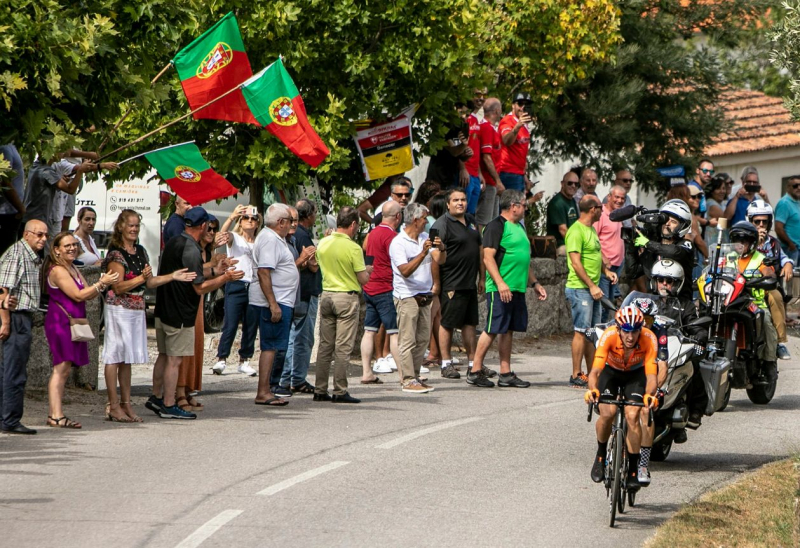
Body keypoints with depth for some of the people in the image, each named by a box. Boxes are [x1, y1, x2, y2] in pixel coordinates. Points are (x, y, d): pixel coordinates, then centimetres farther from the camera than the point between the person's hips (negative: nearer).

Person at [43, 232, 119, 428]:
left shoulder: (73, 269, 20)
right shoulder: (58, 271, -12)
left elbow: (87, 294, 15)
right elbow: (78, 295, -17)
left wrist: (102, 284, -3)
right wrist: (102, 284, -14)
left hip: (70, 323, 10)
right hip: (60, 322, -10)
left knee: (65, 370, 8)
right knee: (61, 368, -13)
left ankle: (55, 414, 8)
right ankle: (56, 416, -16)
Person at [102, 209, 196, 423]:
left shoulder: (141, 252, 13)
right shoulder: (116, 254, -11)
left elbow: (149, 282, 17)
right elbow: (118, 287, -16)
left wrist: (173, 277, 8)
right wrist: (141, 277, -23)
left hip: (137, 309, 8)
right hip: (119, 308, -8)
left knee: (127, 358, 11)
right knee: (115, 356, -5)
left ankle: (126, 404, 15)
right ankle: (113, 406, -3)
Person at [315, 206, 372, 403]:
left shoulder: (323, 243, 3)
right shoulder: (353, 248, -14)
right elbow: (363, 279, -11)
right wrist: (368, 270, 10)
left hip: (326, 296, 6)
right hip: (347, 297, -6)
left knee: (325, 345, 11)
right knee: (343, 347, -2)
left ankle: (320, 390, 12)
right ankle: (340, 392, -2)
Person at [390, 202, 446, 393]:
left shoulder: (425, 238, 12)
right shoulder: (398, 243, -10)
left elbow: (440, 261, 12)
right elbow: (405, 271, -20)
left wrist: (441, 249, -9)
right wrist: (422, 253, -28)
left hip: (424, 296, 8)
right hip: (407, 297, -8)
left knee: (423, 339, 10)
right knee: (407, 341, -7)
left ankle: (414, 376, 17)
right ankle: (408, 381, -7)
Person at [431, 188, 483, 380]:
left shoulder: (471, 222, 15)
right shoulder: (442, 224, -11)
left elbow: (480, 250, 22)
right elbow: (435, 256, -16)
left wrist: (482, 278, 19)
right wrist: (436, 283, -18)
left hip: (470, 284, 8)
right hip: (451, 284, -8)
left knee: (470, 323, 11)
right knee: (447, 323, 0)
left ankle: (473, 362, 17)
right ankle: (446, 364, 6)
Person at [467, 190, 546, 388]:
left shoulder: (519, 227, 19)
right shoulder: (496, 226, -10)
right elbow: (488, 258, -17)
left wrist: (535, 283, 26)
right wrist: (500, 283, -24)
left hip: (517, 289, 9)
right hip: (500, 289, -9)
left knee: (508, 330, 10)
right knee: (492, 330, -7)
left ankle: (506, 374, 12)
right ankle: (475, 371, -2)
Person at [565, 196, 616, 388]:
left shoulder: (591, 230, 16)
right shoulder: (576, 231, -14)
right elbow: (576, 262, -19)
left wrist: (606, 271, 11)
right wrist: (591, 286, -20)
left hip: (592, 290, 10)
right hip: (580, 289, -10)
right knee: (581, 332, -8)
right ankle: (576, 375, -6)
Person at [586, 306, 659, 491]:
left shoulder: (649, 339, -32)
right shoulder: (609, 336, -34)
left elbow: (651, 375, -38)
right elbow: (595, 371, -40)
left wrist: (649, 395, -59)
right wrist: (592, 390, -61)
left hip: (635, 374, 0)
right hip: (611, 371, 0)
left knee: (632, 416, -22)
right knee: (607, 413, -23)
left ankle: (633, 470, -9)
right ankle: (601, 455, 5)